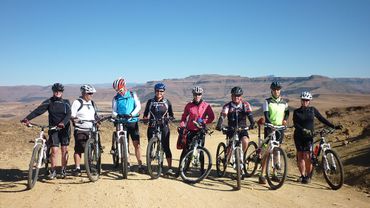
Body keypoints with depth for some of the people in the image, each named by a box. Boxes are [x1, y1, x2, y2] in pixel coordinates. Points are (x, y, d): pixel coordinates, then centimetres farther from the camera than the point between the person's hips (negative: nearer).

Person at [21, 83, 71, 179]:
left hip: (64, 128, 1)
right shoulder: (49, 102, 0)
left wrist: (63, 123, -33)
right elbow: (38, 110, -13)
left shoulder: (66, 102, 1)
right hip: (53, 129, 0)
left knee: (64, 150, 4)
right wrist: (27, 118, -28)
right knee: (54, 150, -6)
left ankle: (63, 170, 19)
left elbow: (68, 114, -13)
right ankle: (52, 171, 7)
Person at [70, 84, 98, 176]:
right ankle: (77, 168, 3)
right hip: (80, 130, -6)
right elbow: (72, 115, -9)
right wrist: (75, 119, -28)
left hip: (91, 130, 6)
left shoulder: (92, 103, 17)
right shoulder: (77, 102, -4)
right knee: (78, 149, -4)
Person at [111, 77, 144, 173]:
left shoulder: (132, 95, 4)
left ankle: (140, 165, 1)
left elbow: (138, 106, -4)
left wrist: (132, 114, -21)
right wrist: (116, 115, -21)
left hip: (133, 122, -1)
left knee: (137, 144, -3)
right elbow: (114, 111, 2)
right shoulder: (116, 98, 5)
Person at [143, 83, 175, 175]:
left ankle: (170, 168, -3)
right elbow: (145, 114, 9)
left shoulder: (167, 102, 5)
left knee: (166, 147, -5)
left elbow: (171, 115, 7)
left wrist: (169, 118, -15)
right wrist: (145, 118, -11)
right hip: (152, 127, 1)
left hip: (164, 127, -1)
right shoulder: (150, 101, 6)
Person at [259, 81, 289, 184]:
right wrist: (271, 124, -31)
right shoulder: (267, 102, -3)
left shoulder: (284, 102, 9)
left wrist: (285, 119, 7)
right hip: (269, 128, -4)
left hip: (280, 128, 4)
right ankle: (262, 175, -5)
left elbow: (287, 112, 27)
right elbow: (266, 115, -14)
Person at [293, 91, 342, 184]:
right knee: (300, 156, 2)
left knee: (307, 156, -9)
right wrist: (303, 130, -27)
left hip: (309, 136, 0)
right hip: (299, 136, 1)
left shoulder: (313, 110, 4)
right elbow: (295, 124, -10)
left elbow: (322, 119, 7)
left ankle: (308, 176, 5)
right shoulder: (296, 112, 1)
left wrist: (334, 126, 1)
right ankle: (302, 175, 15)